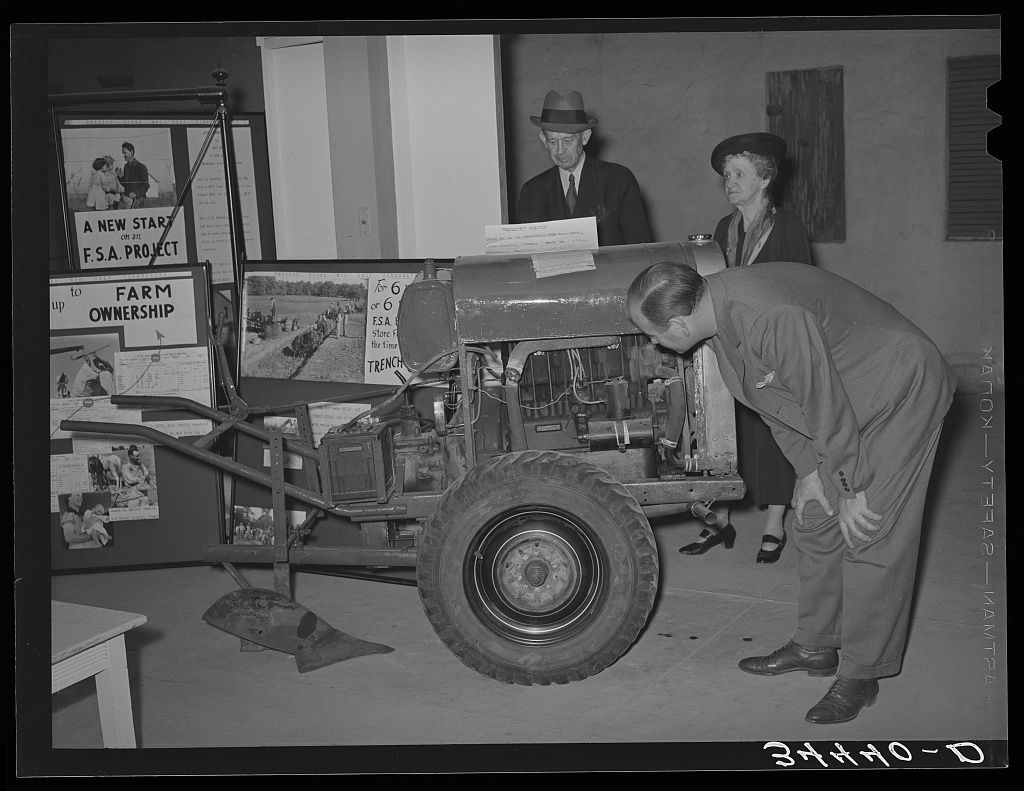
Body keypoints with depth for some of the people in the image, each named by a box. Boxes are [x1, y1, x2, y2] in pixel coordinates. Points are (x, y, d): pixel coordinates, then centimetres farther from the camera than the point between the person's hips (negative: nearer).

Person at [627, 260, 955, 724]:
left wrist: (852, 490, -17)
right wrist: (809, 470, 1)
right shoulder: (719, 310, -7)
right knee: (814, 520, 13)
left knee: (871, 537, -6)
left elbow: (828, 407, -28)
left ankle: (861, 676, 5)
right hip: (834, 400, 9)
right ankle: (814, 646, 26)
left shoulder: (772, 320, -37)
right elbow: (774, 402, 4)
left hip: (899, 392, -9)